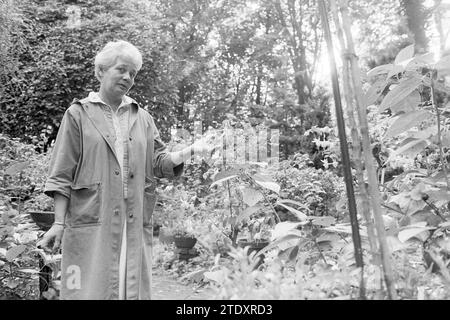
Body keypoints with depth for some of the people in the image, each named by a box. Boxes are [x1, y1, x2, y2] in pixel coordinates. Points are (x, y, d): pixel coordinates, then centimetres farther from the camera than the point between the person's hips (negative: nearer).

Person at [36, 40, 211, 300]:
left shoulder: (142, 118, 13)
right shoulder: (79, 114, 3)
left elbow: (160, 162, 7)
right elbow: (62, 176, 0)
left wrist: (190, 151, -11)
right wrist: (59, 223, -5)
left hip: (135, 225, 3)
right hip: (91, 222, -3)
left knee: (134, 288, 8)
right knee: (91, 288, 1)